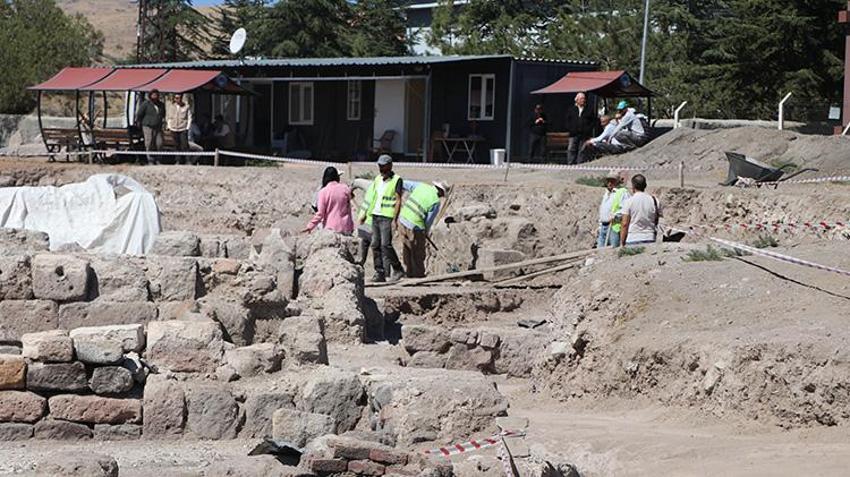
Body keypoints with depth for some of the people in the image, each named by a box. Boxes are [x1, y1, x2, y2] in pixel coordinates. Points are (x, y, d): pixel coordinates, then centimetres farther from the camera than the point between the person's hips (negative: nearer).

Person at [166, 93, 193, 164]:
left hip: (183, 129, -3)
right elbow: (168, 117, 15)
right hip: (174, 129, 3)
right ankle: (179, 160, 14)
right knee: (177, 146, 7)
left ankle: (188, 160, -6)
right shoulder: (171, 107, 7)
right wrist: (169, 126, 6)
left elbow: (189, 118, 2)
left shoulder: (187, 106, 0)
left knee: (185, 145, -9)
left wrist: (187, 128, -5)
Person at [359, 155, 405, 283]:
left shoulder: (396, 180, -5)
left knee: (385, 244, -13)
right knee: (375, 245, 3)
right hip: (375, 216, 7)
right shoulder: (377, 179, 15)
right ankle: (380, 273, 6)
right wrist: (365, 214, 17)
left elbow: (398, 201, -10)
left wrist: (395, 219, -17)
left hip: (387, 217, -7)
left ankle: (398, 270, 0)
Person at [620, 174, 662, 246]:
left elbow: (625, 224, -5)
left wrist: (622, 243, 0)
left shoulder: (629, 202, -4)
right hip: (650, 239, 3)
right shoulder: (655, 201, 5)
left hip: (633, 240, -3)